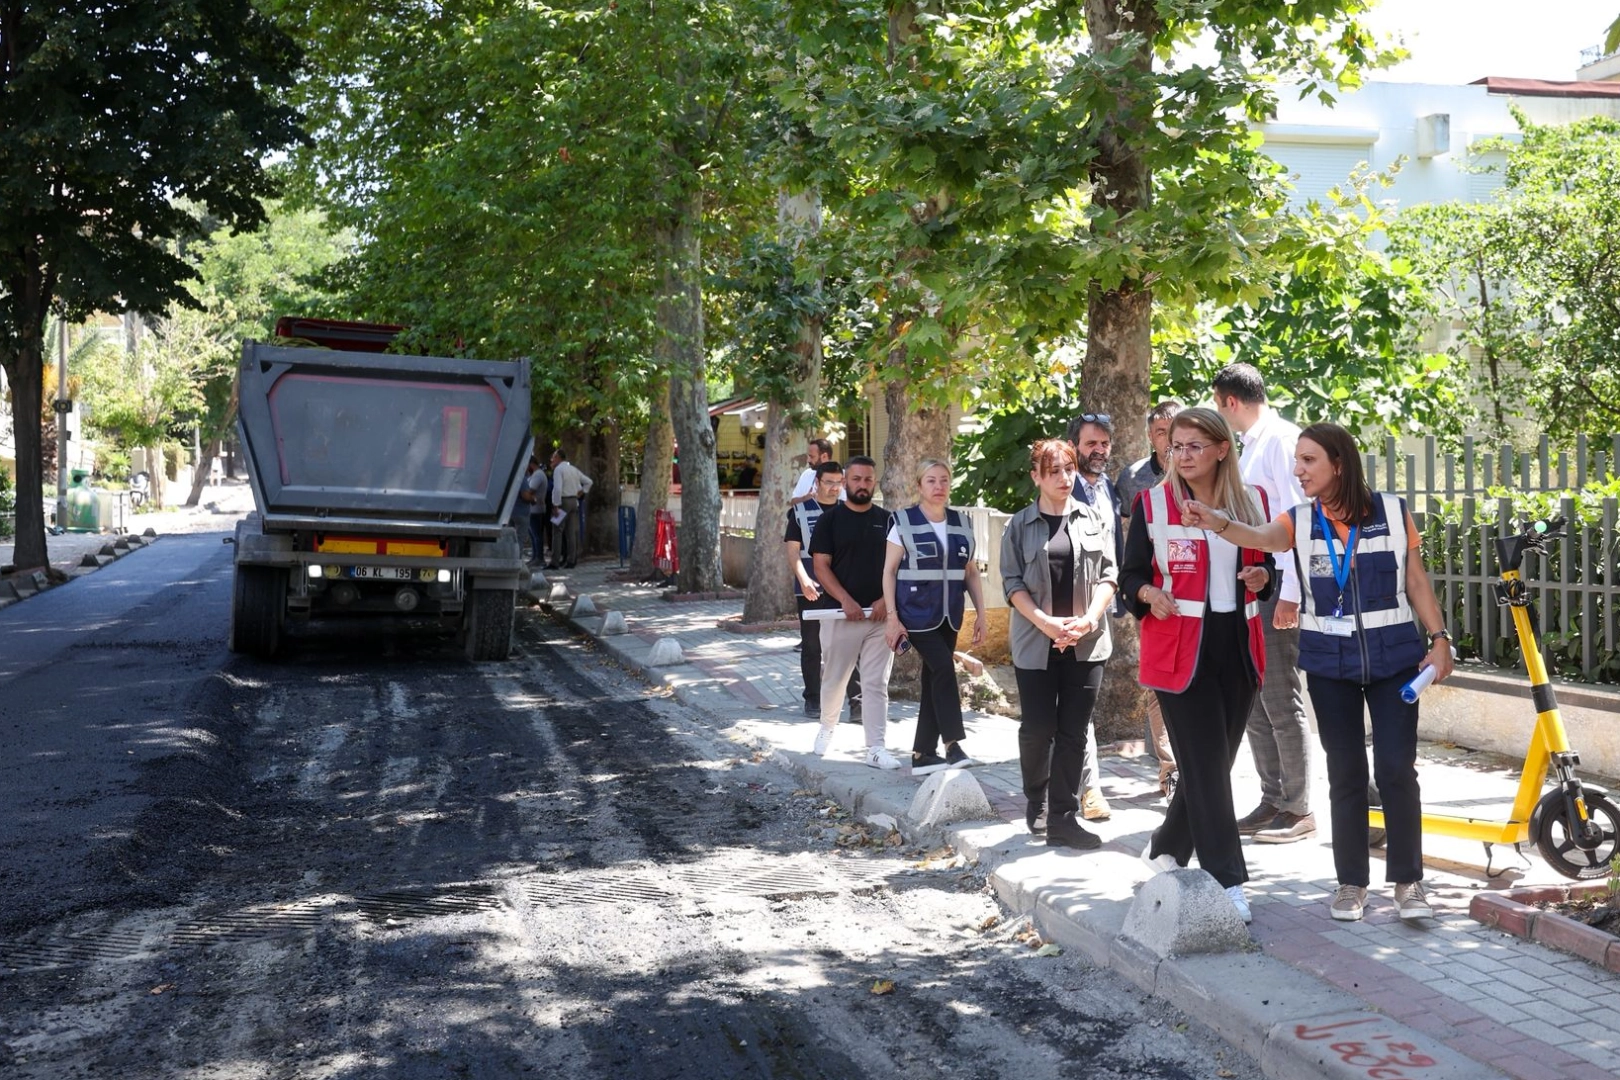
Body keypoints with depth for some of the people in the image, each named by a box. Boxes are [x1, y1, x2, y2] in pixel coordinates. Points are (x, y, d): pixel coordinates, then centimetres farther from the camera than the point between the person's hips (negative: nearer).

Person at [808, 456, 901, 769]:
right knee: (834, 679, 10)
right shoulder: (830, 519, 1)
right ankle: (827, 728, 34)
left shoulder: (886, 520, 9)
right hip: (840, 613, -1)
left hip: (879, 615, 2)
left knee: (876, 684, 0)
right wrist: (846, 600, -17)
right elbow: (821, 566, -5)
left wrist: (886, 600, -9)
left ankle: (876, 749, 1)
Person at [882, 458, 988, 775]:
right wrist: (892, 617, -12)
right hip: (916, 614, -5)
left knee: (934, 678, 7)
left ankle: (923, 754, 14)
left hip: (949, 616, 5)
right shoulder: (904, 522, -4)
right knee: (944, 668, -20)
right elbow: (889, 571, -5)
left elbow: (971, 573, 13)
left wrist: (980, 614, 6)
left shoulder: (961, 524, 8)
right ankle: (953, 745, -13)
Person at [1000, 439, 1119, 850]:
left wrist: (1089, 619, -11)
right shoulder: (1019, 525, 3)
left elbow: (1108, 573, 4)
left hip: (1087, 643, 1)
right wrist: (1044, 622, -15)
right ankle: (1035, 802, 26)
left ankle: (1063, 819, 6)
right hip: (1036, 643, -1)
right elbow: (1012, 583, -1)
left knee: (1074, 732, 1)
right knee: (1038, 728, 2)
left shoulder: (1093, 519, 7)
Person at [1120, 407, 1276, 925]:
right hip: (1179, 648, -4)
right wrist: (1150, 594, -20)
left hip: (1237, 646, 4)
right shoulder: (1152, 503, -3)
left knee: (1213, 762, 12)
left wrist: (1262, 577, -5)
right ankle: (1227, 880, 0)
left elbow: (1267, 562, 18)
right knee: (1205, 765, -6)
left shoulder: (1253, 501, 6)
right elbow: (1130, 575, 1)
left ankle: (1167, 847, 33)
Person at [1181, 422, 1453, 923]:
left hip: (1393, 656, -1)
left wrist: (1440, 639, -2)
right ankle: (1351, 881, 17)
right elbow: (1263, 537, -24)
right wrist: (1219, 523, -43)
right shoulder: (1300, 521, -2)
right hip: (1329, 662, 1)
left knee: (1396, 768, -2)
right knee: (1345, 773, 8)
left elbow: (1417, 582, 4)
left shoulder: (1392, 513, -2)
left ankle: (1408, 880, 11)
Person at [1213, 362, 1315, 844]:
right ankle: (1273, 801, 21)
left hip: (1275, 586, -9)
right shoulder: (1253, 443, 16)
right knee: (1253, 701, 12)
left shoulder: (1280, 439, -11)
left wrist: (1289, 594, -20)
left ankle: (1299, 811, 5)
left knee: (1281, 702, -4)